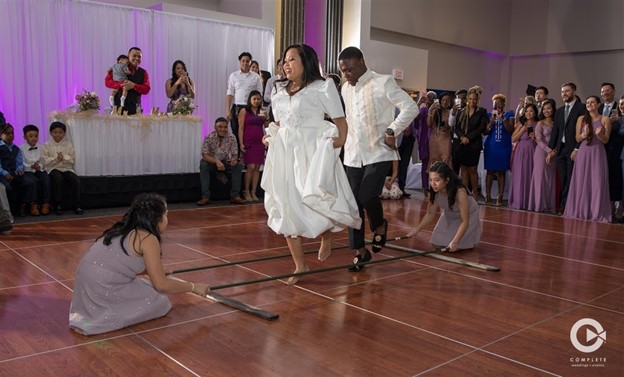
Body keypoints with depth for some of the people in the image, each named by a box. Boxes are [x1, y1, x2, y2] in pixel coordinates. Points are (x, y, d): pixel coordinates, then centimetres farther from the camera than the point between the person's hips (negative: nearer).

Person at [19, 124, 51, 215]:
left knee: (46, 179, -27)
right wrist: (31, 166, -22)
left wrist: (41, 166, -15)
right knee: (35, 181, -32)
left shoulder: (41, 148, 14)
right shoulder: (21, 149, 3)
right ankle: (35, 204, -21)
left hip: (40, 170, 3)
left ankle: (45, 204, -23)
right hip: (28, 171, -3)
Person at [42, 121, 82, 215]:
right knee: (58, 178, -35)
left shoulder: (69, 144, 10)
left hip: (67, 168, 2)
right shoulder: (47, 145, 6)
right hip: (53, 169, -2)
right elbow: (45, 161, -2)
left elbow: (72, 159, 3)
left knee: (76, 180, -27)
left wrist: (64, 157, -15)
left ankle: (76, 206, -20)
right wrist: (56, 158, -16)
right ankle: (58, 205, -24)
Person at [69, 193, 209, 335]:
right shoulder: (148, 239, -12)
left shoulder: (125, 230, 12)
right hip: (101, 289, -9)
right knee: (160, 302, 4)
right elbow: (161, 284, -11)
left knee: (148, 290, 24)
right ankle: (99, 322, -6)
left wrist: (154, 270, 42)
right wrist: (193, 287, 2)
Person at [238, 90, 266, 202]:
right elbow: (240, 128, -2)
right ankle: (246, 192, 2)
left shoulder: (262, 112, 14)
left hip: (260, 142, 4)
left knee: (257, 168, 2)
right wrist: (241, 143, -10)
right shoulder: (244, 111, 3)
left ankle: (253, 192, 8)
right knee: (251, 167, -10)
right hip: (249, 142, -4)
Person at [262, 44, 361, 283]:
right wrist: (270, 137, 6)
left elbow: (340, 120, -2)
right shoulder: (278, 90, 16)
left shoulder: (322, 87, -1)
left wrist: (340, 141, -16)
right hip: (284, 154, 6)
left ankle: (326, 236, 25)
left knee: (315, 201, -14)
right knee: (286, 208, 3)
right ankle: (299, 265, 16)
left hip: (311, 154, -5)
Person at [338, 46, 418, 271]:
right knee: (353, 203, 3)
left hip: (379, 153, -6)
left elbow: (411, 107, -11)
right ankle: (360, 251, 16)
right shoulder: (345, 89, 12)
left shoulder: (383, 83, -7)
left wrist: (392, 131, -14)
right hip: (353, 155, 6)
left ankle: (380, 226, 15)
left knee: (367, 196, -18)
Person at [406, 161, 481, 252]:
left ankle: (471, 239, 15)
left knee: (453, 247, -14)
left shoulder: (460, 192, -41)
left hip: (468, 216, -5)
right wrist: (416, 230, -13)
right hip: (449, 216, 5)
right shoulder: (434, 191, -25)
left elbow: (464, 221, -34)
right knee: (437, 244, -1)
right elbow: (430, 213, -9)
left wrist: (455, 242, -41)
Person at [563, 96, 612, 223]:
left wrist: (599, 134, -18)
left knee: (597, 183, -4)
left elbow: (606, 140, 2)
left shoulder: (605, 119, 4)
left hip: (598, 153, -1)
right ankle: (580, 211, 7)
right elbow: (577, 139, 6)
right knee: (581, 182, 1)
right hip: (583, 153, 2)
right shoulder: (581, 119, 9)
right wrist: (584, 134, -14)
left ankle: (597, 213, 1)